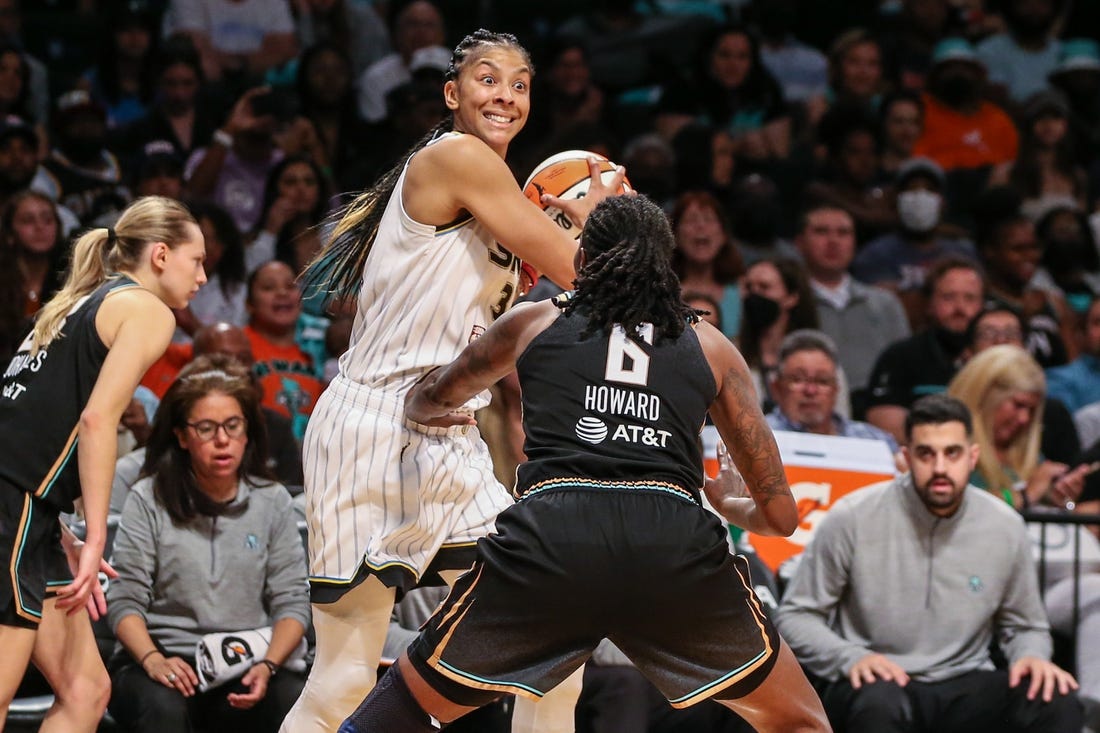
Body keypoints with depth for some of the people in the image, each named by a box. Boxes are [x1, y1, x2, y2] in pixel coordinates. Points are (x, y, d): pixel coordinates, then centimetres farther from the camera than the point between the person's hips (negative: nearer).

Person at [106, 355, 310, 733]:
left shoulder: (272, 501, 9)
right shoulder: (149, 500, 1)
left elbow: (292, 601, 5)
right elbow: (125, 600, -2)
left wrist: (266, 666, -14)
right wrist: (152, 660, -21)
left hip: (244, 671, 2)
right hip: (166, 664, -2)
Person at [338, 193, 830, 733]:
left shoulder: (534, 321, 24)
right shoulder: (709, 345, 23)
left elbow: (427, 402, 43)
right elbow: (779, 514, 22)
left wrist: (419, 413, 68)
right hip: (674, 546, 0)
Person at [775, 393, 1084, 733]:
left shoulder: (1005, 528, 2)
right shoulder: (853, 518, -7)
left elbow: (1025, 627, 18)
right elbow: (795, 615, 1)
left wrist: (1031, 656, -7)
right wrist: (851, 659, -18)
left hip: (963, 689, 3)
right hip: (879, 684, -3)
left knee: (1057, 703, -26)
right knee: (879, 704, -40)